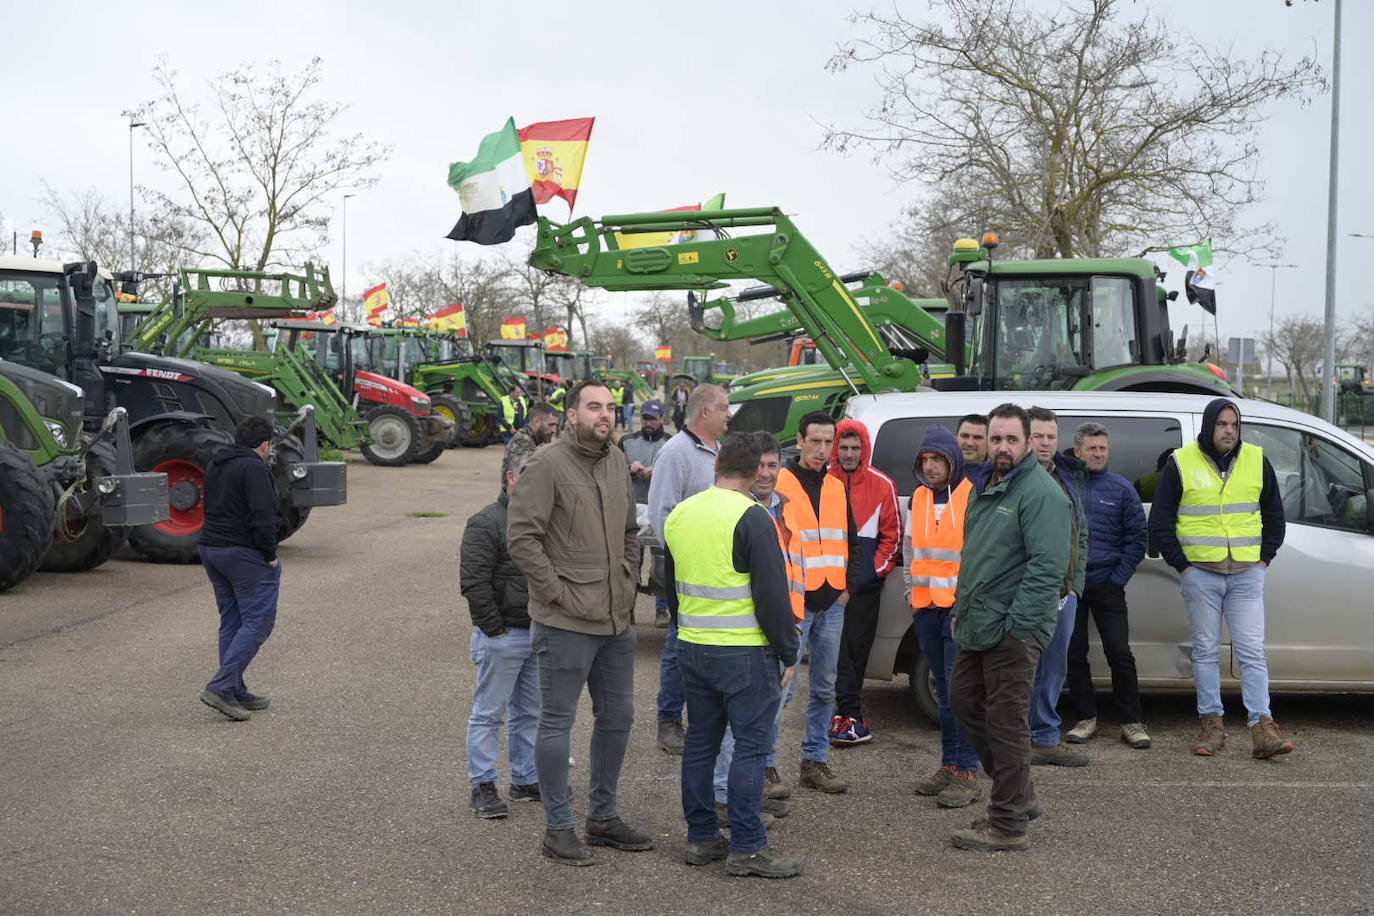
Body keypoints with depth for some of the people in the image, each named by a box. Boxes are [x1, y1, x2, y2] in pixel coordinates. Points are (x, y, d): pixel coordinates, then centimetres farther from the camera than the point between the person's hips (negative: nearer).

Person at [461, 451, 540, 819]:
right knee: (489, 713, 0)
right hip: (502, 636, -8)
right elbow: (473, 581, -16)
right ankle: (482, 786, 7)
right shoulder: (486, 523, -11)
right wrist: (495, 628, -16)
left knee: (530, 712, 14)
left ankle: (526, 780, 25)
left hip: (538, 634, 8)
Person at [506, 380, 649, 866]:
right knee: (557, 722, 2)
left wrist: (627, 579, 11)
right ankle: (558, 828, 13)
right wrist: (557, 591, -16)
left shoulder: (617, 461, 11)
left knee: (617, 717, 16)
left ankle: (603, 816, 30)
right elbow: (521, 537, -17)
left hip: (617, 620, 8)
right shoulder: (548, 464, -13)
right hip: (566, 623, -8)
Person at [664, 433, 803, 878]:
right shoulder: (751, 519, -14)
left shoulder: (679, 515, 9)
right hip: (745, 654, -7)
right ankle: (746, 848, 1)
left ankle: (701, 837, 21)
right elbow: (772, 595, -15)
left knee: (700, 742, 13)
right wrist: (787, 653, -6)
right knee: (750, 746, -1)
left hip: (692, 651, 7)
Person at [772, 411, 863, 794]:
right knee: (783, 686, -7)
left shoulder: (837, 488, 14)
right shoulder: (779, 484, -5)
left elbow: (851, 543, 20)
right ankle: (765, 764, 2)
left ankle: (816, 761, 19)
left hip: (832, 604, 6)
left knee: (824, 688, 11)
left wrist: (847, 585, 8)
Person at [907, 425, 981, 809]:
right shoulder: (919, 498, 13)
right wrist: (912, 593, 16)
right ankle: (949, 764, 20)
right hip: (927, 608, 7)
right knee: (944, 689, 13)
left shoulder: (973, 497, -8)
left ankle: (967, 773, -5)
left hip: (961, 608, -7)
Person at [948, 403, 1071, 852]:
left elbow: (1046, 566, -21)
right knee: (964, 702, 16)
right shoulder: (984, 487, 16)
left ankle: (1008, 826, 6)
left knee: (1006, 721, -4)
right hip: (978, 626, 10)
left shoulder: (1041, 494, -14)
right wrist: (961, 608, 21)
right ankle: (1019, 796, 29)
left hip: (1013, 630, -10)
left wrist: (1017, 624, -23)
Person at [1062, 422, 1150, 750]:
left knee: (1120, 653, -5)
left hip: (1107, 584, -1)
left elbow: (1137, 538, 6)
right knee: (1074, 654, 5)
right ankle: (1085, 719, 16)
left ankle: (1132, 722, 5)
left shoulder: (1121, 488, 5)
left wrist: (1119, 576, -2)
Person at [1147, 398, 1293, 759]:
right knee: (1206, 651, 5)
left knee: (1252, 652, -3)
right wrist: (1182, 564, -2)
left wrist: (1264, 558, 8)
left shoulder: (1257, 461, 7)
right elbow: (1160, 522, 3)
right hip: (1201, 575, -1)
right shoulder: (1181, 463, -1)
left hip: (1247, 574, 1)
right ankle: (1212, 725, 12)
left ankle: (1262, 729, -5)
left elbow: (1274, 515, 17)